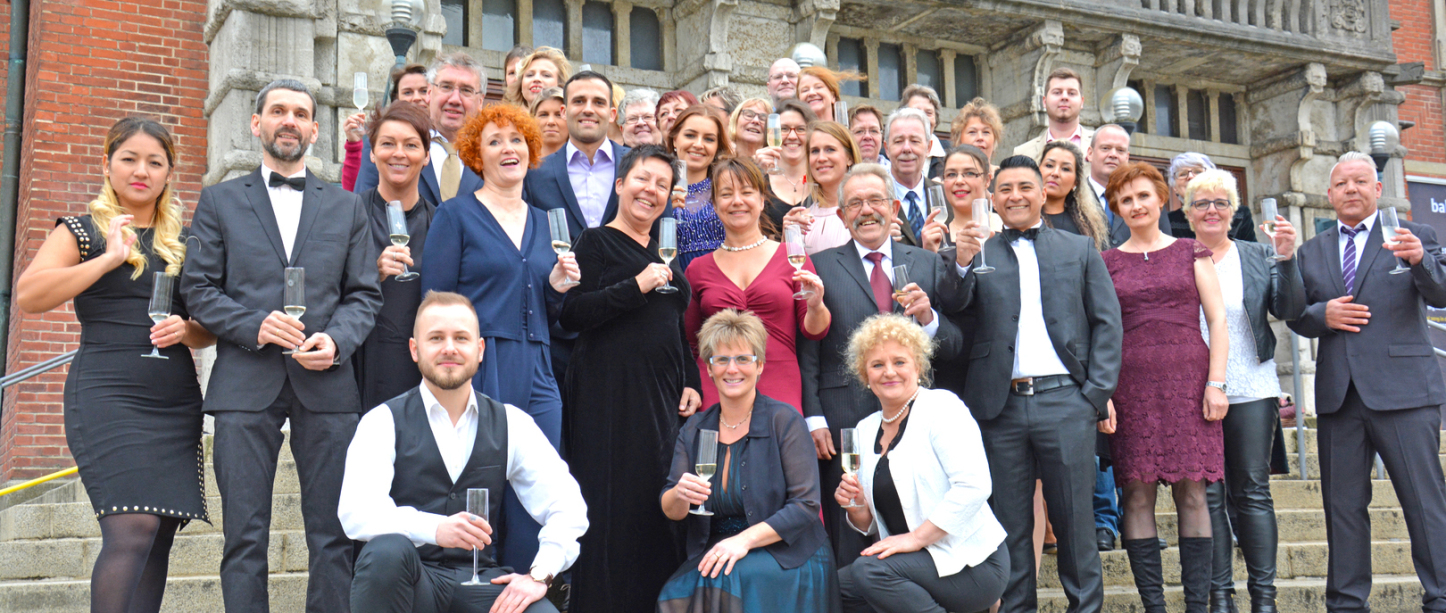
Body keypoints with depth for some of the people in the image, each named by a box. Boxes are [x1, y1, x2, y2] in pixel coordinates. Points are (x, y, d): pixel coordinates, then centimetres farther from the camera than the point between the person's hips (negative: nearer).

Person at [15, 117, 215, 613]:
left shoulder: (183, 242, 18)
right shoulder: (83, 231, 7)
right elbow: (28, 296, -9)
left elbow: (209, 331, 21)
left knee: (159, 537, 2)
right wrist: (110, 258, -11)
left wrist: (185, 330, -1)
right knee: (133, 528, -19)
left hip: (177, 403, 5)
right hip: (108, 398, -5)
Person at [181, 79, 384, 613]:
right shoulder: (220, 201, 14)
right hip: (246, 384, -1)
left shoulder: (347, 207, 17)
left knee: (334, 534, 0)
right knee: (245, 536, -1)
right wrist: (255, 325, -10)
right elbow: (197, 288, 6)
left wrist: (337, 340, -8)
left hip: (326, 384, 1)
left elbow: (365, 294, 11)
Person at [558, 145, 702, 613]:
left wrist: (690, 383, 13)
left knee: (660, 511, 6)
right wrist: (638, 285, -17)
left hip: (663, 396, 6)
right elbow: (571, 315, -12)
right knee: (614, 509, -5)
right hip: (609, 394, -6)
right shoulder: (596, 242, -1)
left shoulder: (664, 252, 19)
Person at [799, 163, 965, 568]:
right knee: (849, 549, 1)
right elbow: (807, 352, 2)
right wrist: (813, 419, -7)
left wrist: (928, 318, -9)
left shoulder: (929, 265, 13)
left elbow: (955, 347, 11)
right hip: (844, 424, -2)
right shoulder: (821, 266, 6)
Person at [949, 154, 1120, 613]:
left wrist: (1098, 391, -1)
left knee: (1074, 519, 5)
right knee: (1010, 523, 6)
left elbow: (1107, 322, 9)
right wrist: (961, 265, -16)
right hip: (1000, 405, 0)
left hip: (1065, 402, 0)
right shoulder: (978, 254, 12)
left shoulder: (1079, 250, 13)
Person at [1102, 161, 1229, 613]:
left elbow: (1218, 320, 7)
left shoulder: (1191, 253, 12)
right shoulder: (1106, 262, 11)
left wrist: (1216, 382, -3)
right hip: (1131, 384, 0)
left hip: (1188, 379, 0)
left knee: (1192, 492, -3)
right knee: (1137, 495, -3)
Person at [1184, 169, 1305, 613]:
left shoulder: (1259, 256, 9)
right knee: (1208, 495, 2)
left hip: (1251, 391, 1)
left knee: (1253, 493, 2)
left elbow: (1289, 310, 0)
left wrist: (1287, 259, -13)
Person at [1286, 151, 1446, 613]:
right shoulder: (1312, 252, 16)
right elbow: (1295, 316, 14)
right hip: (1338, 393, 4)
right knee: (1343, 505, 8)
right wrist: (1322, 314, -8)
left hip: (1401, 390, -3)